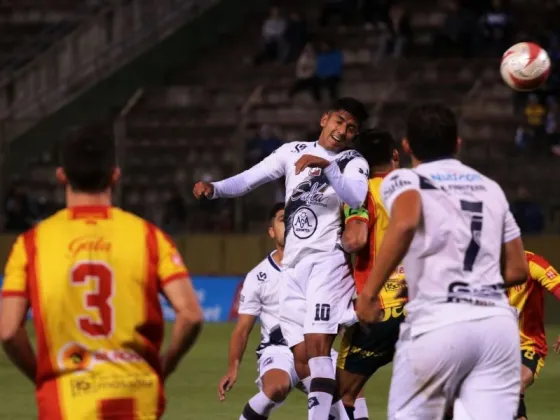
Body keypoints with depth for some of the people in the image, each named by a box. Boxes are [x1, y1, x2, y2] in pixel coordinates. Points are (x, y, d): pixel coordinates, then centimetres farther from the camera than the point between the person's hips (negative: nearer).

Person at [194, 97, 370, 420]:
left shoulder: (354, 163, 1)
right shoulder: (293, 152, 13)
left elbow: (356, 198, -20)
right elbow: (249, 179, 7)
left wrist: (326, 165, -32)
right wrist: (213, 189, -10)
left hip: (327, 261, -5)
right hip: (293, 265, 5)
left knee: (317, 345, -20)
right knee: (302, 361, 2)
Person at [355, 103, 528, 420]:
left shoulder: (404, 181, 7)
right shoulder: (491, 188, 22)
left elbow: (405, 222, -18)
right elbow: (518, 269, 22)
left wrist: (369, 292, -14)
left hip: (438, 323, -4)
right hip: (498, 321, 4)